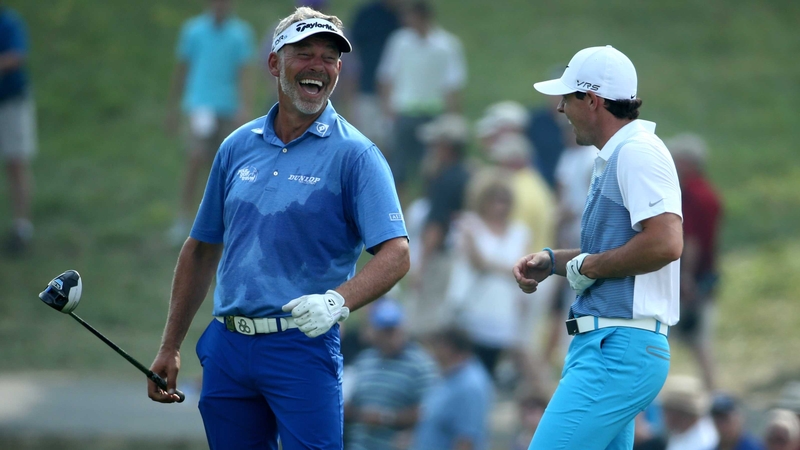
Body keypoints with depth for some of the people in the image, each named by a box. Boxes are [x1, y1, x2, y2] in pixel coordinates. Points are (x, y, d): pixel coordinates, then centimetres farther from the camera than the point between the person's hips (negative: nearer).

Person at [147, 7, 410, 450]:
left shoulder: (355, 155, -4)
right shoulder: (238, 147, 11)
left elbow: (395, 255, -13)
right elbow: (202, 249, 18)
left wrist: (337, 301, -31)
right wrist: (169, 348, 15)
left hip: (303, 346, -5)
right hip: (227, 347, 5)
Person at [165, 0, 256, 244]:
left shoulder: (241, 33, 1)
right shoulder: (193, 30, 2)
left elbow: (246, 74, -6)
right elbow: (181, 70, 11)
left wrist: (245, 109, -20)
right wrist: (172, 109, 14)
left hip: (228, 110, 2)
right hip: (200, 105, -2)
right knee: (196, 160, -19)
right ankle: (183, 220, -14)